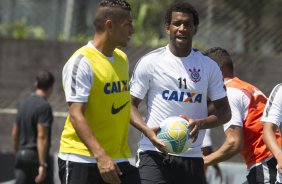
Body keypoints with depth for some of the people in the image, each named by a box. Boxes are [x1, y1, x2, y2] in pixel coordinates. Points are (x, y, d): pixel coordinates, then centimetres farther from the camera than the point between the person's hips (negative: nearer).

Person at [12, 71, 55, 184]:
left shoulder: (24, 104, 12)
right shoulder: (44, 106, -13)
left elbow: (15, 132, 18)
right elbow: (41, 136, -19)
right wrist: (43, 165, -21)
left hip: (21, 155, 7)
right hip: (36, 156, -7)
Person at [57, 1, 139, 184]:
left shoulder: (123, 59, 14)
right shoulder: (81, 62, -13)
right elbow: (76, 115, -21)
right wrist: (100, 156, -30)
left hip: (119, 159, 8)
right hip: (82, 158, -7)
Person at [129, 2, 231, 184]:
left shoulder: (209, 66, 8)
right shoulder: (150, 62, 1)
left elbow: (224, 112, 10)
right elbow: (131, 105, 3)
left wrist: (200, 123, -12)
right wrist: (148, 132, -16)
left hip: (192, 157, 3)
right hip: (154, 154, -3)